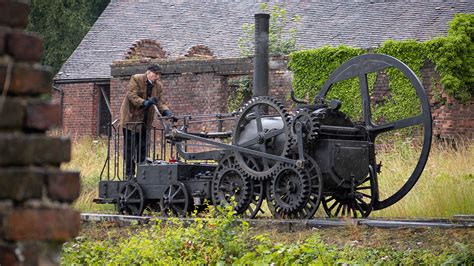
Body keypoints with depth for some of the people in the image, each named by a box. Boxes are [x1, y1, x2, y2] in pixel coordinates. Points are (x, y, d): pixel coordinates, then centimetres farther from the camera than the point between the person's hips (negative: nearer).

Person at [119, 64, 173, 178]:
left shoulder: (158, 86, 7)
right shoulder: (136, 79, -10)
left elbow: (160, 102, 5)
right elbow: (132, 96, -19)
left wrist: (166, 111, -16)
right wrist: (145, 103, -33)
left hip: (144, 121, 5)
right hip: (131, 119, -5)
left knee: (142, 148, 7)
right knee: (129, 147, -2)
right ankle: (129, 173, 3)